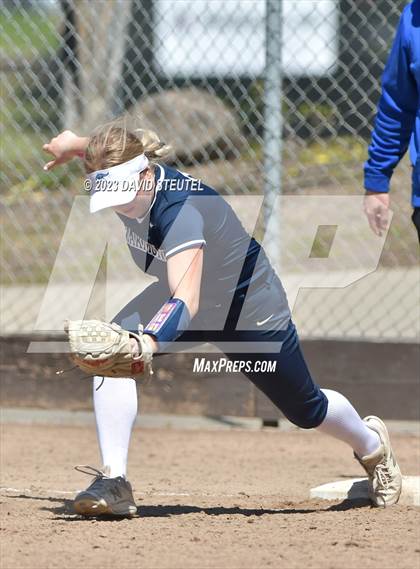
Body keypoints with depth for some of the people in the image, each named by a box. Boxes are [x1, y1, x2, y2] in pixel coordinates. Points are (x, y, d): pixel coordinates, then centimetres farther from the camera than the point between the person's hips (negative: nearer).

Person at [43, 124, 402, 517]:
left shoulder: (180, 209, -42)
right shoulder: (128, 182, -21)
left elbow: (187, 299, -57)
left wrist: (148, 343, -71)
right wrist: (72, 144, -2)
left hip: (250, 311, -6)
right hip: (187, 294, 6)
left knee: (305, 409, 13)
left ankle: (371, 444, 48)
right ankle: (113, 482, -22)